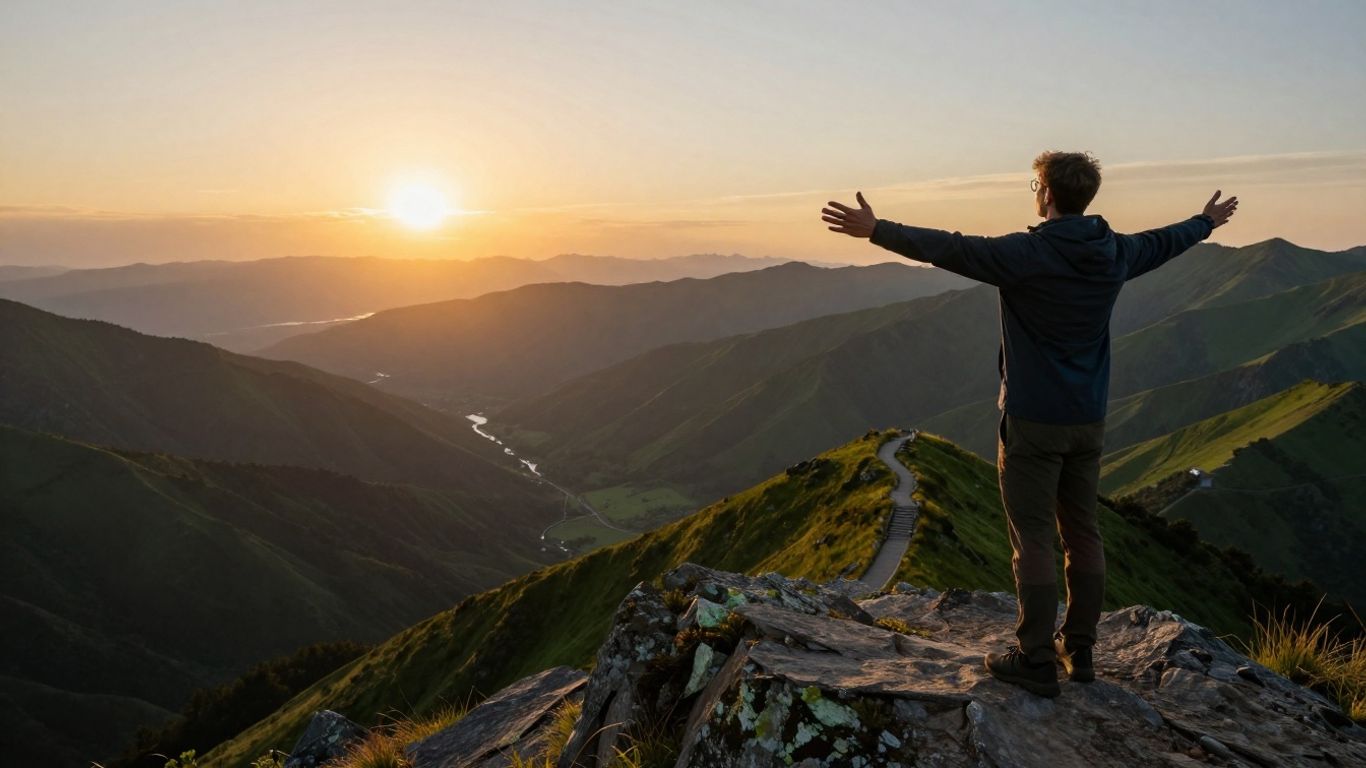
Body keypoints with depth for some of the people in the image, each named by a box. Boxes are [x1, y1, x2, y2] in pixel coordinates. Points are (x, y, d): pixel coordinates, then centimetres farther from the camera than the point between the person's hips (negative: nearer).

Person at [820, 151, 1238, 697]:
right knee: (1082, 534, 15)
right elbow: (1163, 242, 24)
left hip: (1033, 423, -7)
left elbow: (948, 249, -21)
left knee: (1033, 539, 0)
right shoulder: (1115, 253, 5)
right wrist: (1207, 222, 45)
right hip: (1088, 421, 7)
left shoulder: (1026, 253, -17)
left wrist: (876, 230, -16)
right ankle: (1079, 649, 27)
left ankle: (1036, 662, 7)